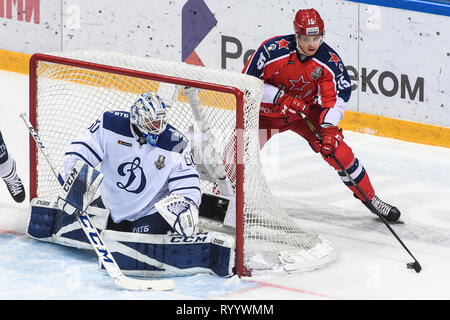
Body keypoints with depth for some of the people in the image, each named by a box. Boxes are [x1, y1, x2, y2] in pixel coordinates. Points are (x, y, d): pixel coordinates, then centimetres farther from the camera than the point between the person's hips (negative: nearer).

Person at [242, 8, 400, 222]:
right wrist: (281, 97, -31)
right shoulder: (273, 50, -28)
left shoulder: (329, 61, -19)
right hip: (267, 111, -2)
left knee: (337, 150, -8)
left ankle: (369, 198, 8)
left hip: (307, 111, 2)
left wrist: (329, 126, -29)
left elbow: (336, 96, -13)